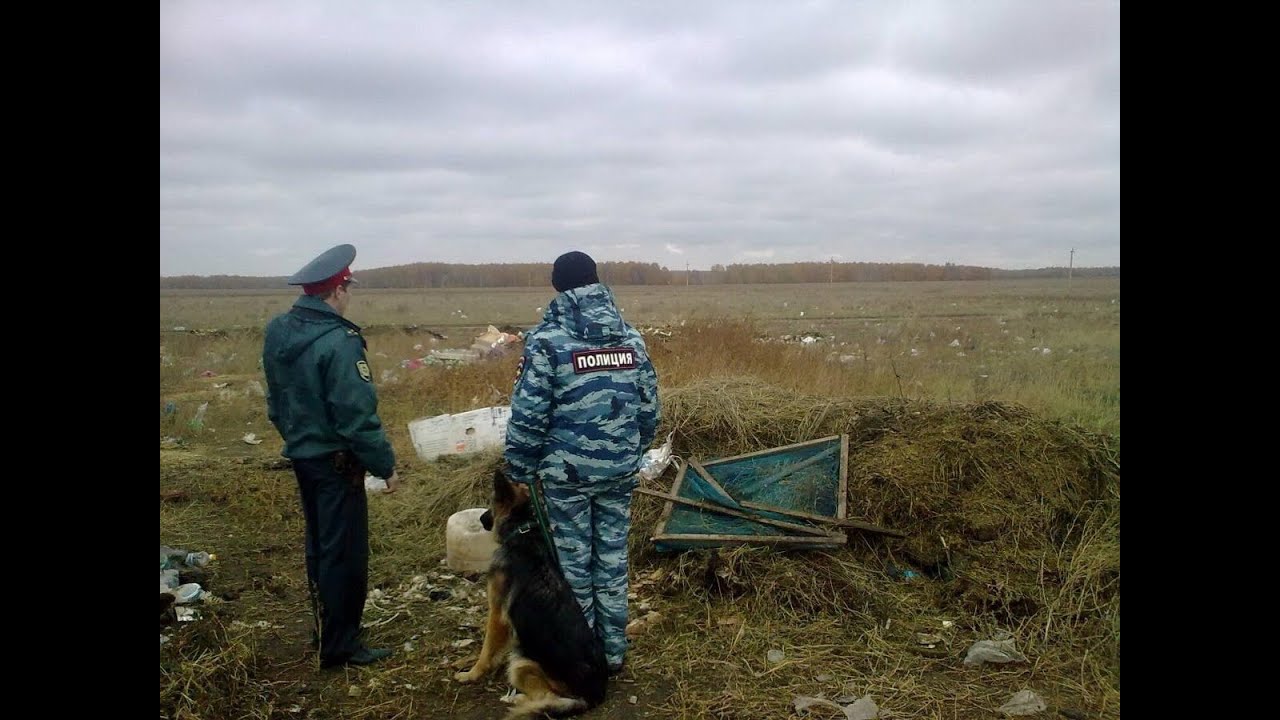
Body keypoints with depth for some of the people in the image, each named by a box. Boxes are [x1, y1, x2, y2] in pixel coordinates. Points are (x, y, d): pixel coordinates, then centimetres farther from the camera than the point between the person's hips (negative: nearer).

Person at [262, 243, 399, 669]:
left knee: (320, 546, 20)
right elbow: (357, 415, -23)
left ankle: (325, 630, 34)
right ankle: (339, 647, 12)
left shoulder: (277, 332, 4)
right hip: (336, 461, -9)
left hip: (301, 455, 9)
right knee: (345, 553, 3)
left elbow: (275, 401, 14)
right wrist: (385, 465, -15)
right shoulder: (338, 341, -23)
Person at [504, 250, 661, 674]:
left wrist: (520, 472, -1)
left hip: (567, 472, -4)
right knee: (613, 558, 13)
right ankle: (613, 650, 24)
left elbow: (527, 416, -12)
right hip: (620, 471, 4)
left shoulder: (548, 340, -12)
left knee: (573, 561, 9)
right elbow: (649, 408, 7)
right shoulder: (631, 338, 3)